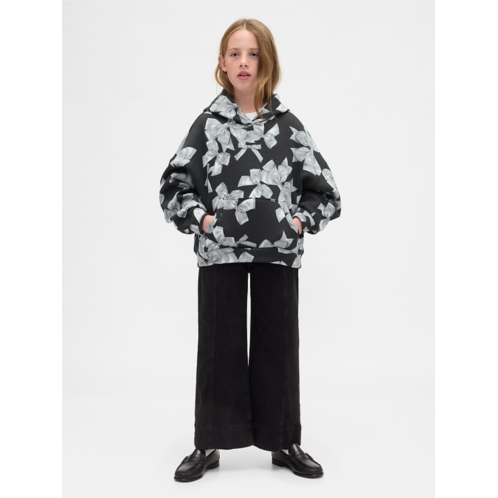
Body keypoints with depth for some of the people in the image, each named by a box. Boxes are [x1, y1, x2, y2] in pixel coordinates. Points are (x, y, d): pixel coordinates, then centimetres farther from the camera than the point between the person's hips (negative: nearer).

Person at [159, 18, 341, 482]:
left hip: (278, 252, 1)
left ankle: (284, 442, 25)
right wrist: (200, 219, -9)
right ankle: (209, 444, 22)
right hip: (220, 252, 0)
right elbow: (173, 185, 4)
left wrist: (300, 221, -7)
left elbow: (325, 191, 7)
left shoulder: (288, 125, 4)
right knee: (218, 345, 7)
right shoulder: (208, 122, 3)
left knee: (278, 344, 9)